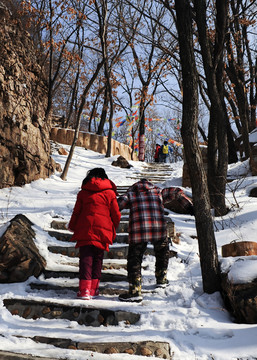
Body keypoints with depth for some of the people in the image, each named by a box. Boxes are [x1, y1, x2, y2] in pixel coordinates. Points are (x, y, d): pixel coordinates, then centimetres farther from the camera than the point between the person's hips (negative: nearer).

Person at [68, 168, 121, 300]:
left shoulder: (83, 192, 7)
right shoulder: (110, 193, 6)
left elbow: (76, 212, 8)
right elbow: (116, 214, 5)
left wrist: (72, 227, 23)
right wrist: (113, 230, 20)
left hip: (85, 229, 0)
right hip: (103, 230, 0)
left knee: (85, 257, 2)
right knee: (97, 258, 10)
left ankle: (84, 289, -6)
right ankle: (93, 288, 11)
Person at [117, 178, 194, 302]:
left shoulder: (131, 193, 18)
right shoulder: (158, 192, 23)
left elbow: (118, 205, 5)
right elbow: (176, 192, 19)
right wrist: (189, 206, 20)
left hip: (138, 231, -2)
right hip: (159, 230, 2)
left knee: (134, 259, 5)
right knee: (162, 252, 28)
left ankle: (135, 291, -1)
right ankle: (161, 279, 41)